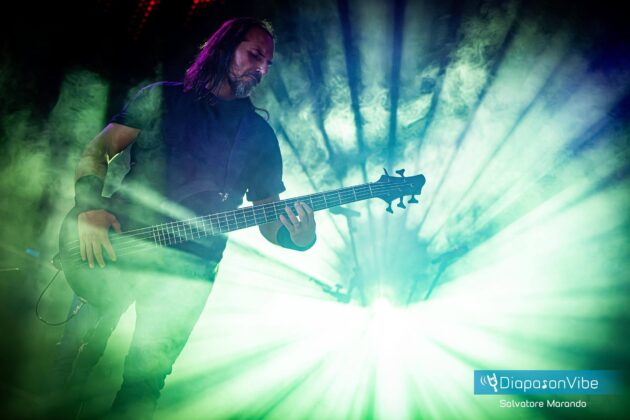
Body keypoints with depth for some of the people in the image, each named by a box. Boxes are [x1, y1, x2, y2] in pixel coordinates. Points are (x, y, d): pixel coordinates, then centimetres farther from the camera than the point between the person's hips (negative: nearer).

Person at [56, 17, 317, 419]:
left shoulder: (260, 135, 12)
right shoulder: (161, 98, 10)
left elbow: (269, 217, 10)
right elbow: (98, 150, 9)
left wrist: (297, 237, -13)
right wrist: (91, 207, -9)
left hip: (189, 267, 0)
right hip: (115, 244, 0)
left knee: (147, 378, -7)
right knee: (77, 355, 2)